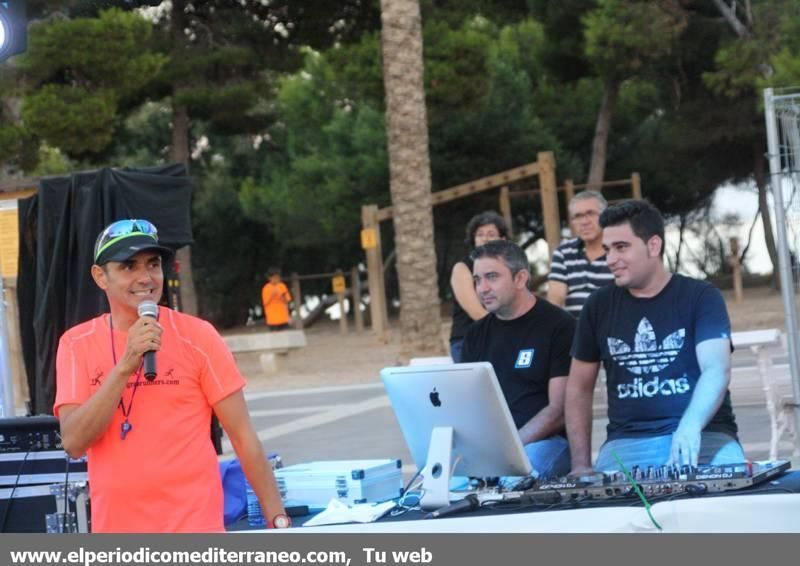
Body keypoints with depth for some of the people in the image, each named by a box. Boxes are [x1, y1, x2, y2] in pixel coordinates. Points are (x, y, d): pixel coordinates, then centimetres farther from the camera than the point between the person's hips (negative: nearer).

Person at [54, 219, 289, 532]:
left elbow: (242, 435, -1)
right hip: (112, 528, 3)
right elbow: (74, 442, -9)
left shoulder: (196, 336, -3)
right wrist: (125, 367, -19)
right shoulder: (76, 344, 3)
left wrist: (277, 518, -6)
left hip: (194, 532, -2)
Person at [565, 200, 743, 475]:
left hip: (703, 435, -2)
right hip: (627, 442, 2)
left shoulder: (701, 297, 1)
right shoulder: (599, 306, 11)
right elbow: (579, 388, 18)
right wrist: (581, 465, 6)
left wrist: (690, 428, -34)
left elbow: (716, 370, -13)